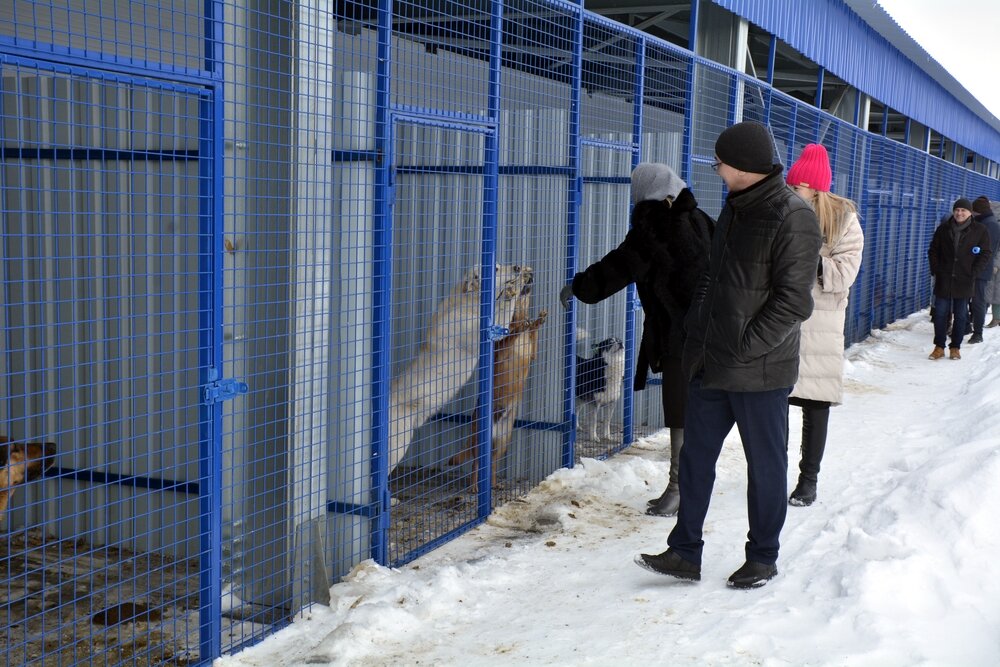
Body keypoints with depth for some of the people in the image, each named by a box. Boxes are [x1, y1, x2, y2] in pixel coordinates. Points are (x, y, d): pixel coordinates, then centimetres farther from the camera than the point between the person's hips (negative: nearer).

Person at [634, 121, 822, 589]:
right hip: (711, 366, 8)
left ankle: (763, 557, 22)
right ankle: (685, 553, 19)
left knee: (765, 463, 8)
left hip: (761, 373, -8)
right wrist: (696, 332, 9)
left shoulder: (793, 219, -14)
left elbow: (792, 302, -19)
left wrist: (743, 349, -19)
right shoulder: (735, 209, 12)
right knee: (695, 457, 10)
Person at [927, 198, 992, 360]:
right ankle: (939, 347, 9)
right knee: (940, 313, 1)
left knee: (961, 315, 5)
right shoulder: (943, 229, 5)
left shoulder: (980, 231, 0)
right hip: (944, 280, 1)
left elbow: (985, 254, 1)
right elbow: (933, 251, 11)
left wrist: (973, 273, -8)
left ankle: (955, 347, 15)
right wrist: (936, 270, -1)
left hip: (964, 281, -1)